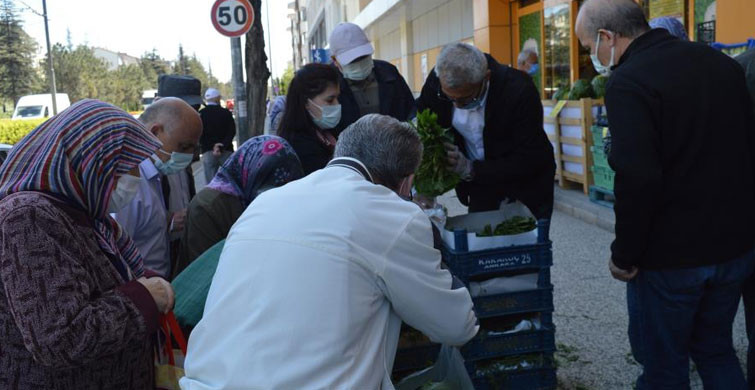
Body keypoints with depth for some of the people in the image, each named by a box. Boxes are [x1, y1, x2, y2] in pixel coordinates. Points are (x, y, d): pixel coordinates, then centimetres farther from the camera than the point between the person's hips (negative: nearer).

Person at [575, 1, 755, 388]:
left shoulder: (628, 83, -19)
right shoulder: (722, 63, 6)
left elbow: (638, 181, -28)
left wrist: (624, 254, -14)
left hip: (670, 255, -7)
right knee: (715, 350, 24)